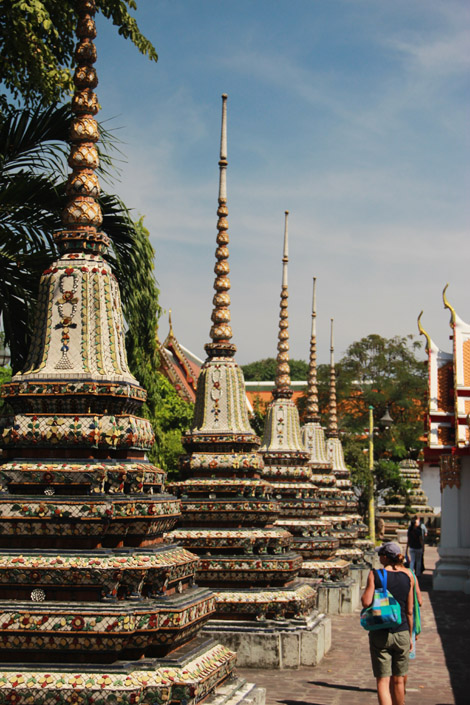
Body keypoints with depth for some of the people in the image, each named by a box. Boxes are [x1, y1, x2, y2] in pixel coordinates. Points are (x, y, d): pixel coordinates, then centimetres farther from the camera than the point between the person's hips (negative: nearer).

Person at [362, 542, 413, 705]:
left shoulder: (375, 574, -8)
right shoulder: (407, 575, 0)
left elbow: (366, 602, -14)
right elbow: (409, 611, 3)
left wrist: (366, 589, 6)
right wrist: (410, 636, 12)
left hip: (380, 634, -3)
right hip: (402, 633, 3)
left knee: (383, 680, 0)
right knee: (398, 680, 16)